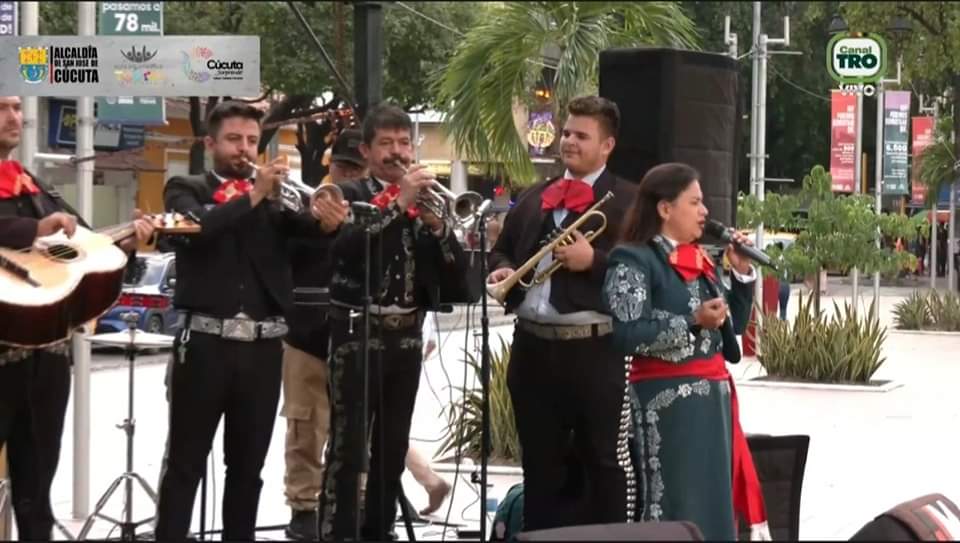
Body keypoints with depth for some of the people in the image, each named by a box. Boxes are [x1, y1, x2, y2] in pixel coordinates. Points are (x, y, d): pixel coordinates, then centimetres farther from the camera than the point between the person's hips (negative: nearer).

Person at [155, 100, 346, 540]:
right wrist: (252, 196, -19)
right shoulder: (187, 189, 5)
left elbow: (301, 223, -5)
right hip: (204, 342, -3)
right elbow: (195, 227, -16)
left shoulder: (273, 194, 14)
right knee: (185, 462, 0)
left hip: (263, 345, 3)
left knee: (248, 464, 10)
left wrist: (325, 217, -26)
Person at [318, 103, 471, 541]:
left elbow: (457, 278, 3)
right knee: (347, 448, -8)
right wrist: (399, 203, -23)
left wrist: (436, 223, -13)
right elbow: (344, 245, -22)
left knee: (392, 447, 10)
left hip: (406, 335, 5)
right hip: (358, 331, -5)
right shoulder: (350, 195, 0)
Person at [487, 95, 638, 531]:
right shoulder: (533, 198, 17)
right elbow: (501, 250, 24)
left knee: (604, 463, 0)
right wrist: (502, 270, 3)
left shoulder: (627, 201, -2)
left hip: (594, 350, -6)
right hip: (533, 347, 6)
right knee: (540, 463, 13)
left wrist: (594, 260, -19)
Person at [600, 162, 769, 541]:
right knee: (674, 505, -8)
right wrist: (693, 322, -21)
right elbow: (626, 336, -18)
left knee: (713, 502, 8)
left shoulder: (700, 259, 15)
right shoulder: (633, 260, -7)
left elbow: (733, 325, 20)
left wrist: (742, 273, 9)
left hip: (713, 396, 8)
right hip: (667, 399, -8)